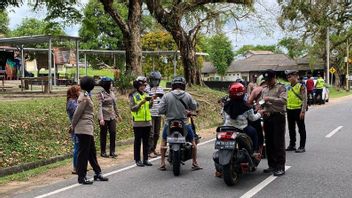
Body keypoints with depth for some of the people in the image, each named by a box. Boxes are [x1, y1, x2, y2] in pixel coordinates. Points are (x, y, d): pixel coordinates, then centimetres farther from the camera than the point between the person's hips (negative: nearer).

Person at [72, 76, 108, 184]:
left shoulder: (85, 96, 13)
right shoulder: (84, 97, -15)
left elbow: (77, 113, 15)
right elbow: (77, 113, -14)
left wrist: (74, 126, 15)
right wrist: (73, 126, -3)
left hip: (88, 129, 9)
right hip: (84, 129, -9)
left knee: (92, 151, 15)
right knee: (83, 153, -3)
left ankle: (97, 173, 25)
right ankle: (81, 177, 5)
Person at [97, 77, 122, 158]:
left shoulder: (112, 93, 9)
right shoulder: (101, 94, -9)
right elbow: (100, 106, -15)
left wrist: (118, 115, 21)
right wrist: (101, 119, -22)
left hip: (112, 117, 5)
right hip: (104, 117, -5)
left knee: (113, 133, 1)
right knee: (103, 135, 5)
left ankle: (112, 151, 9)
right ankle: (103, 152, 15)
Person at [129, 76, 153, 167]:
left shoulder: (146, 94, 13)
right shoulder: (133, 95, -5)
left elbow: (149, 107, 13)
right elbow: (132, 108, -12)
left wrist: (151, 102, -4)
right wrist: (141, 103, -22)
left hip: (147, 122, 6)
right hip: (138, 122, -6)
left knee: (146, 142, 10)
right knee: (138, 141, 2)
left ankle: (145, 159, 17)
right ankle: (137, 160, 8)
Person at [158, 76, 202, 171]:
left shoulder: (166, 96, -8)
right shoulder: (187, 96, -6)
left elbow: (160, 110, -10)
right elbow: (194, 107, 2)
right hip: (184, 124, 0)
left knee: (163, 141, 22)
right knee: (193, 141, 19)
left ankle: (162, 163, 19)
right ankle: (194, 163, 19)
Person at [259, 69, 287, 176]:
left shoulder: (280, 87, -2)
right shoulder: (264, 89, 19)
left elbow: (284, 100, -18)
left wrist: (270, 99, -23)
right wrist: (263, 108, 4)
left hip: (278, 117, -7)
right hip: (267, 117, 7)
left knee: (278, 143, -6)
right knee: (269, 142, 10)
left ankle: (280, 167, -2)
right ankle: (272, 165, 20)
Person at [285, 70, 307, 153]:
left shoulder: (301, 86, -8)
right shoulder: (288, 88, 12)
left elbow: (304, 100, -12)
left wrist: (303, 111, -18)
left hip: (298, 110, -7)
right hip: (289, 110, 7)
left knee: (301, 129, 2)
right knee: (291, 129, 13)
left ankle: (302, 146, 8)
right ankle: (292, 145, 23)